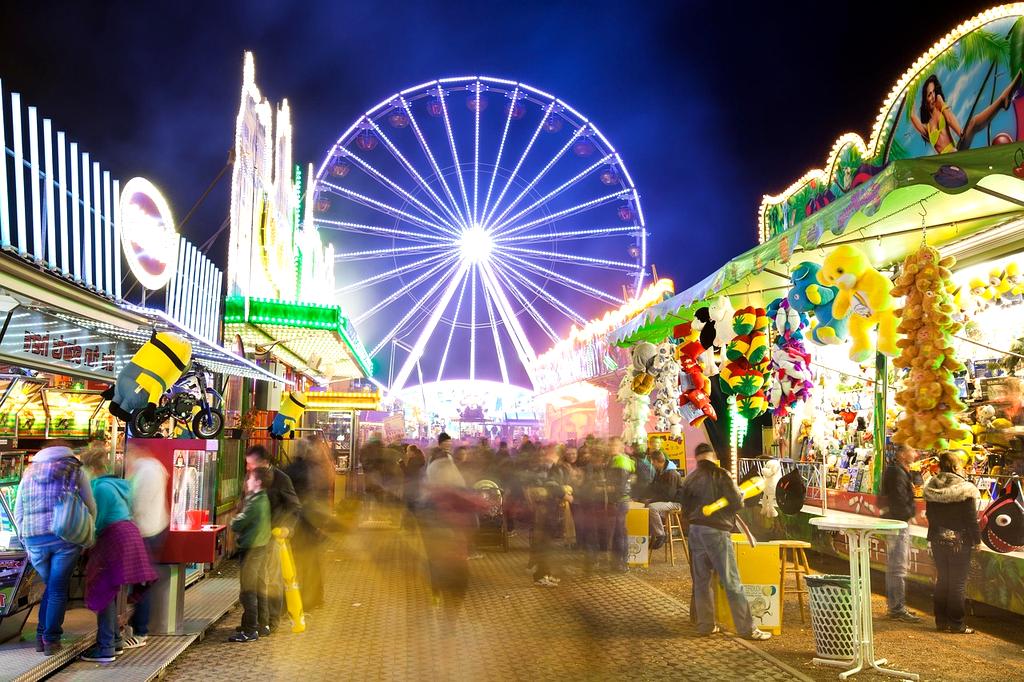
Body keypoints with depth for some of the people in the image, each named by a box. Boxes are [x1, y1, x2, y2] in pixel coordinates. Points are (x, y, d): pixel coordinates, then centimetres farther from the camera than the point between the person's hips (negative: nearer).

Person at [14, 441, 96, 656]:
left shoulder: (29, 473, 17)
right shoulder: (75, 470, 8)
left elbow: (18, 513, 17)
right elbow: (90, 508, 3)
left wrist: (26, 543, 24)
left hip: (34, 539, 3)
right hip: (66, 537, -3)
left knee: (50, 587, 22)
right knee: (58, 590, 8)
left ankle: (41, 637, 21)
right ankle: (51, 641, 11)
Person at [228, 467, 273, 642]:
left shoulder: (255, 502, -20)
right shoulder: (264, 499, 10)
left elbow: (236, 525, -17)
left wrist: (235, 520, 2)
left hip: (251, 549, -10)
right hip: (262, 546, 10)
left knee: (247, 590, -5)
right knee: (258, 587, 17)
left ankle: (249, 631, -2)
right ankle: (260, 623, 26)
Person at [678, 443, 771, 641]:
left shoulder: (688, 480, 7)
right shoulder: (720, 475, -8)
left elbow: (685, 509, 11)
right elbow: (737, 503, -12)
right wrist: (740, 496, 9)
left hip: (695, 531, 6)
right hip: (716, 532, -5)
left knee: (701, 581, 13)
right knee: (732, 583, -2)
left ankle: (705, 625, 18)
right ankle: (746, 628, 1)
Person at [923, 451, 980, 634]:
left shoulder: (931, 488, 2)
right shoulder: (965, 490, -15)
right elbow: (971, 519, -13)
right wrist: (977, 539, -4)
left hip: (938, 540, 5)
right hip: (959, 542, -5)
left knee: (942, 580, 13)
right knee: (958, 583, 2)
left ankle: (941, 621, 18)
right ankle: (956, 624, 6)